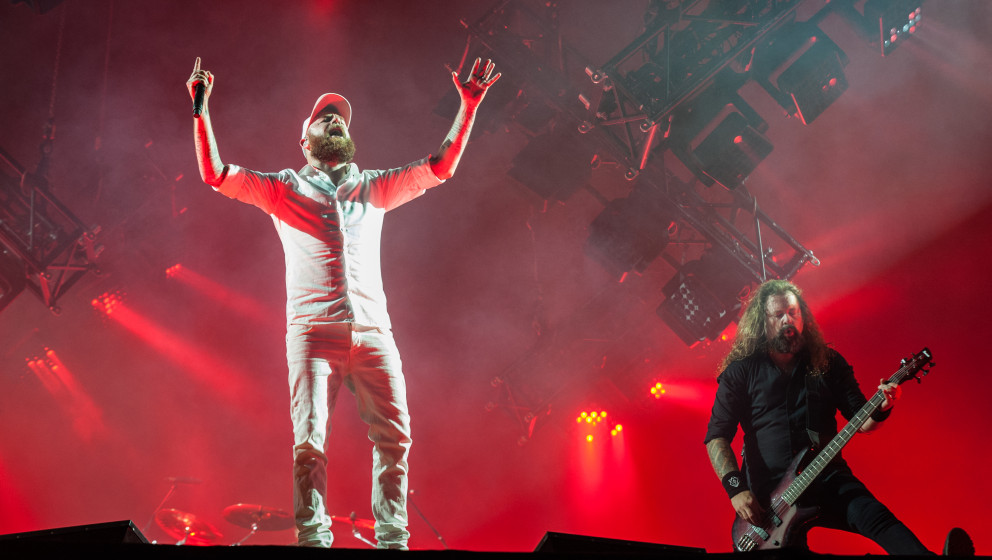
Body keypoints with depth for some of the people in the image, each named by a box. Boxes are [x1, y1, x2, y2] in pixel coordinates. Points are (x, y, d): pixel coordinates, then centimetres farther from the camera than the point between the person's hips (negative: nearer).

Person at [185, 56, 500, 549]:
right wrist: (202, 109, 0)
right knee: (309, 440, -12)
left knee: (394, 436, -8)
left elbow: (439, 168, 18)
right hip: (313, 330, -2)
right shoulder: (284, 189, 18)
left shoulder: (374, 188, 24)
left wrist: (468, 106, 12)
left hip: (372, 331, 2)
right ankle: (313, 537, -6)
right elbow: (215, 174, 9)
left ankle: (392, 537, -1)